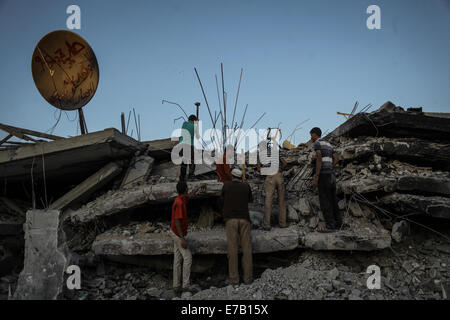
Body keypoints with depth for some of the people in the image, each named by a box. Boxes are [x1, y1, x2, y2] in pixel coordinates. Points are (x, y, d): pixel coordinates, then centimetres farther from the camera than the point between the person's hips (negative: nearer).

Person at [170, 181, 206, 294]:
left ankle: (176, 286, 12)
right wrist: (182, 238, -26)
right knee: (187, 257, -7)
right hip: (178, 234, -9)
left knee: (178, 259, 9)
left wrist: (198, 187, 40)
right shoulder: (179, 203, -23)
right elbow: (177, 221, -26)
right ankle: (185, 285, -4)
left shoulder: (181, 199, 6)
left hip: (177, 234, 9)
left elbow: (190, 195, 30)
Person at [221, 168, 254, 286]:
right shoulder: (246, 186, 9)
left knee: (232, 249, 0)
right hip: (244, 219, 1)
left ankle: (234, 278, 0)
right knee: (247, 249, 6)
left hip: (231, 219, -1)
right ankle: (248, 277, 6)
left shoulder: (226, 184, 6)